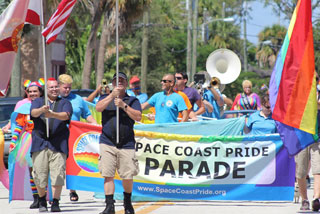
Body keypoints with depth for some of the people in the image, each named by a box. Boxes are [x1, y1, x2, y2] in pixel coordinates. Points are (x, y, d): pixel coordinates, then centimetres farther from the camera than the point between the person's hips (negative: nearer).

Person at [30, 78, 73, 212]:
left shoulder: (65, 103, 15)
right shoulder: (38, 102, 16)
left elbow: (66, 115, -6)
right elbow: (33, 112, -6)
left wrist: (52, 114, -26)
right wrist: (42, 109, -30)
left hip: (58, 144, 0)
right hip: (40, 143, 0)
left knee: (58, 175, -10)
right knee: (39, 175, -3)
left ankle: (55, 203, -3)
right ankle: (42, 201, 16)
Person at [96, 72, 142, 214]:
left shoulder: (133, 100, 13)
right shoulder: (106, 98, 16)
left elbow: (138, 117, -1)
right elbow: (98, 108, -4)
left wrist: (124, 105, -11)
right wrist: (112, 95, -13)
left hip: (127, 144, 0)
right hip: (107, 143, 0)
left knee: (128, 176, -1)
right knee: (108, 175, -8)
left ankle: (127, 202, 21)